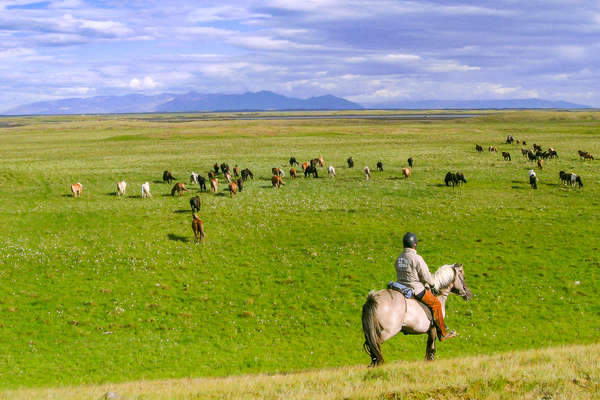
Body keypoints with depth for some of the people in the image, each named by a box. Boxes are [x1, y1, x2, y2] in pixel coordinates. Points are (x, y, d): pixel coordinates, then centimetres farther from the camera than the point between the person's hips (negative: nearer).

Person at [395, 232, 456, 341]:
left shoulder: (399, 258, 6)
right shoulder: (417, 258, -19)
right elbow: (426, 276, -15)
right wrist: (433, 283, 6)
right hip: (416, 289, -9)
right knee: (436, 304, 5)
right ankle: (443, 333, 9)